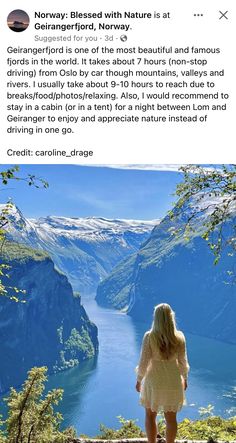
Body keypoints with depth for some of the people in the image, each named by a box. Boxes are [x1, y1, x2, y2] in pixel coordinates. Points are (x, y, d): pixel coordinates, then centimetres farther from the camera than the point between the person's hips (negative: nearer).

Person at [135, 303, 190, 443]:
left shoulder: (149, 336, -17)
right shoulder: (179, 337, -12)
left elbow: (144, 362, -12)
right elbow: (183, 361, -2)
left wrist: (139, 380, 4)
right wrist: (185, 378, 15)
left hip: (154, 380, -1)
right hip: (173, 381, 2)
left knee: (150, 415, 18)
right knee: (171, 417, 15)